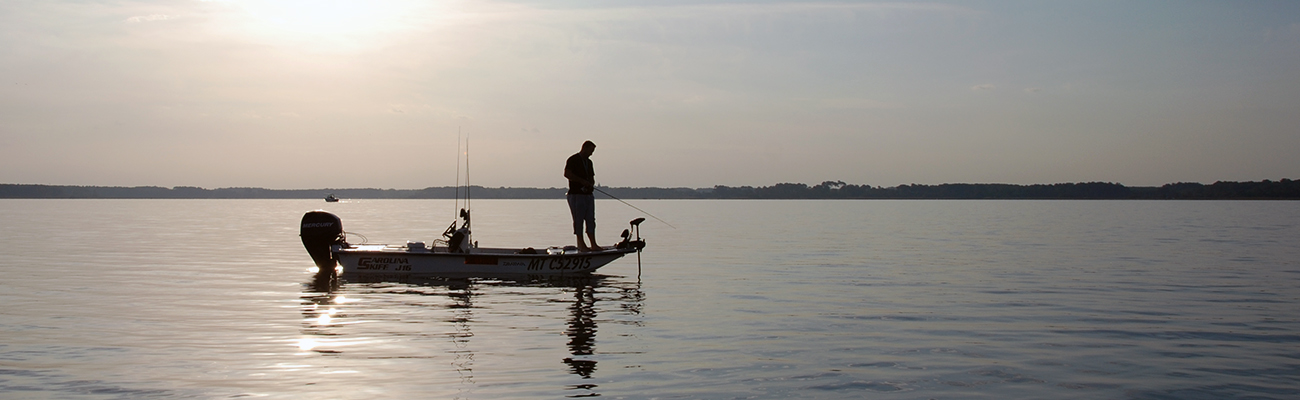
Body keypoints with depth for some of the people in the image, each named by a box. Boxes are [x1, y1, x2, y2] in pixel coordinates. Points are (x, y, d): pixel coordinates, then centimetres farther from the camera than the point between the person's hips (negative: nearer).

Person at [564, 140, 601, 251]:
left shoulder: (588, 162, 19)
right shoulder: (573, 159, -5)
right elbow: (567, 174, -17)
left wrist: (591, 183, 2)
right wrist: (582, 181, -18)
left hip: (588, 195, 8)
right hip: (576, 194, -8)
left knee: (591, 220, 5)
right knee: (578, 219, -4)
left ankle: (593, 244, 6)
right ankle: (581, 244, 1)